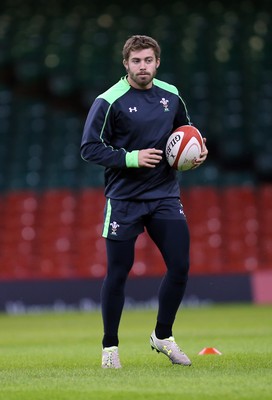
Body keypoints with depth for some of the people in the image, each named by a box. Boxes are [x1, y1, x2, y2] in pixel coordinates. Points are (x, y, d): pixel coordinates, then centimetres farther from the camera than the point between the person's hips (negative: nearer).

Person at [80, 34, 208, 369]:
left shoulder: (171, 96, 6)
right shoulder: (109, 102, -10)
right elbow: (89, 148, -12)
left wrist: (197, 151, 1)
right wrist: (132, 158, -20)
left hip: (165, 196, 4)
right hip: (124, 200, -4)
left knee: (180, 266, -2)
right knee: (118, 273, 1)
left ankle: (162, 336, 18)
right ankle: (109, 347, 16)